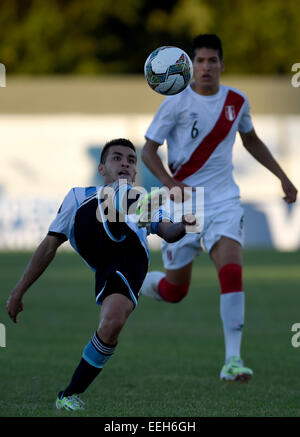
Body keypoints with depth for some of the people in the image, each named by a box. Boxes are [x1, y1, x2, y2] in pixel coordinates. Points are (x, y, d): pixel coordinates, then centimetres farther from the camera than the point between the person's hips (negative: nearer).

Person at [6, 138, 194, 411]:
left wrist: (184, 227, -10)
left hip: (130, 259, -1)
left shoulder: (145, 202, 34)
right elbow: (49, 246, 30)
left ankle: (70, 394, -3)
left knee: (111, 325, -23)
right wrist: (18, 291, 24)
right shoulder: (79, 196, 33)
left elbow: (168, 232, 14)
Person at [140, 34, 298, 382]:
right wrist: (170, 183, -22)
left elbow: (251, 140, 23)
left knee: (232, 272, -20)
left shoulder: (236, 101, 4)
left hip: (224, 200, 2)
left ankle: (233, 360, -19)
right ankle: (138, 285, 41)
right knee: (175, 290, 4)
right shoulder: (176, 103, -7)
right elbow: (148, 150, -5)